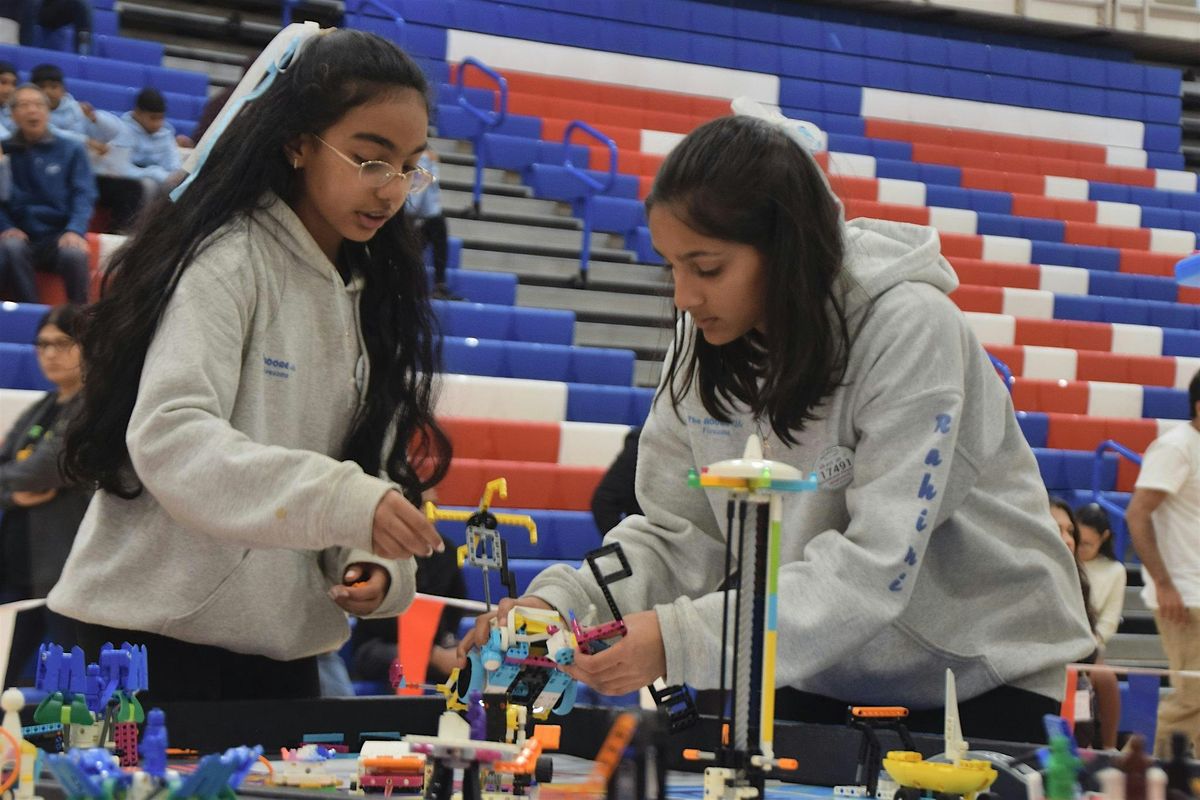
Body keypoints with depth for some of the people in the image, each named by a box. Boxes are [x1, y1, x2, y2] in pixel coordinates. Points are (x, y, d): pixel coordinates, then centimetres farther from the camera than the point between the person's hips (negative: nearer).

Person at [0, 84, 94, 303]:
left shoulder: (71, 150, 10)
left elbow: (84, 194, 2)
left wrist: (75, 231, -17)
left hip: (59, 234, 0)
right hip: (21, 236, 1)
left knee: (74, 254, -35)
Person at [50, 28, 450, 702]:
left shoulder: (375, 292, 11)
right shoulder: (228, 257, -12)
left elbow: (373, 464, 11)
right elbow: (169, 435, -25)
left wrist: (372, 562, -10)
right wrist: (343, 501, -36)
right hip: (157, 627, -7)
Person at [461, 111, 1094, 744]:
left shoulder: (907, 330, -26)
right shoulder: (708, 338, -8)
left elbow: (876, 567, -32)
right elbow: (676, 533, -5)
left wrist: (679, 638, -40)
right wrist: (560, 603, -23)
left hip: (984, 675, -4)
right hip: (825, 673, 5)